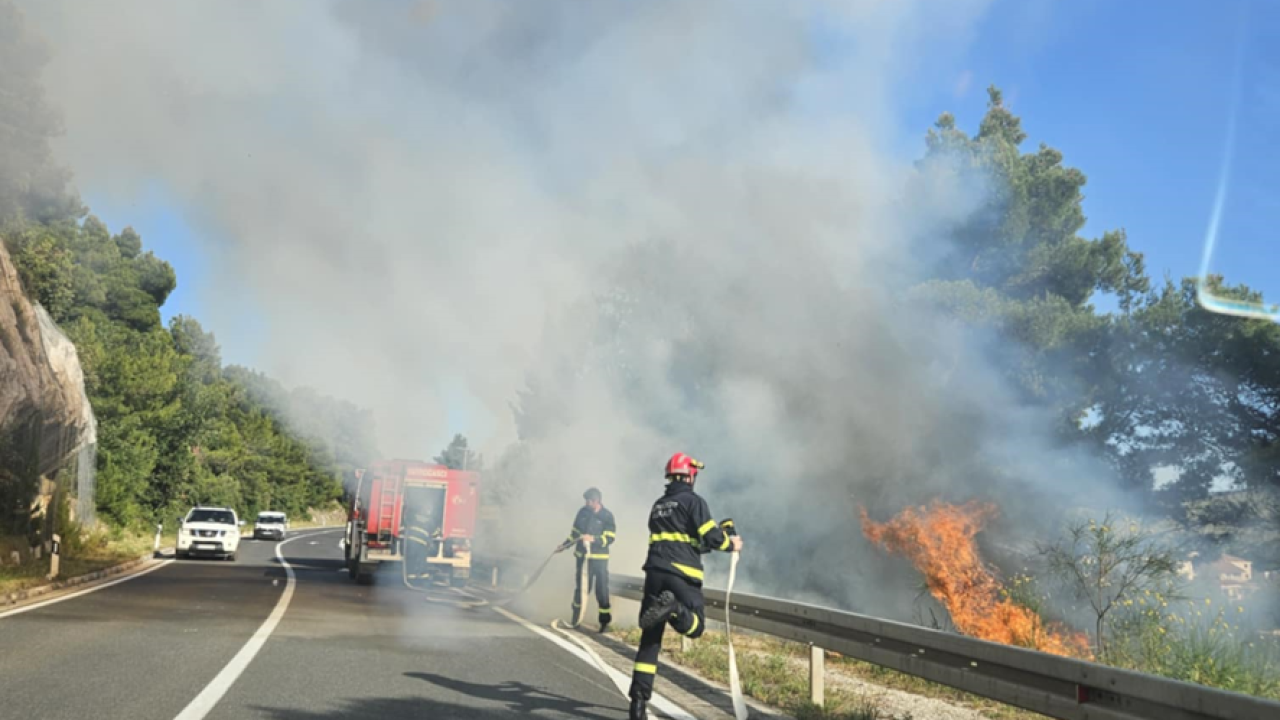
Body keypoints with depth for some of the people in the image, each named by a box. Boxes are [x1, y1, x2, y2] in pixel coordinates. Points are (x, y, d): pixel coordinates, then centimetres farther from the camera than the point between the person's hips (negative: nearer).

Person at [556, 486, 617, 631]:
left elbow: (610, 537, -12)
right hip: (582, 556, 4)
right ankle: (576, 618, 23)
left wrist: (593, 539, -23)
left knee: (602, 590, -5)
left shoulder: (607, 516, -8)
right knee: (580, 588, 9)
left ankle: (605, 621, 2)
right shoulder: (583, 512, 4)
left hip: (599, 558, -3)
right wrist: (564, 545, 12)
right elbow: (575, 532, 16)